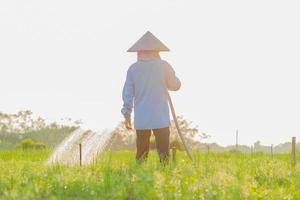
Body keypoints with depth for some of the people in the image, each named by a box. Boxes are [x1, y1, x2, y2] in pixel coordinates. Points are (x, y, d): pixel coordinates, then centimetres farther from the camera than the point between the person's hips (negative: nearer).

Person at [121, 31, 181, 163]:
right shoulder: (163, 66, -3)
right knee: (163, 153, 1)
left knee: (141, 154, 9)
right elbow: (175, 85, 8)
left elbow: (127, 94, 3)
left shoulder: (133, 68, 2)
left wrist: (127, 115, 11)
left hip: (141, 120, 2)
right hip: (161, 119, -2)